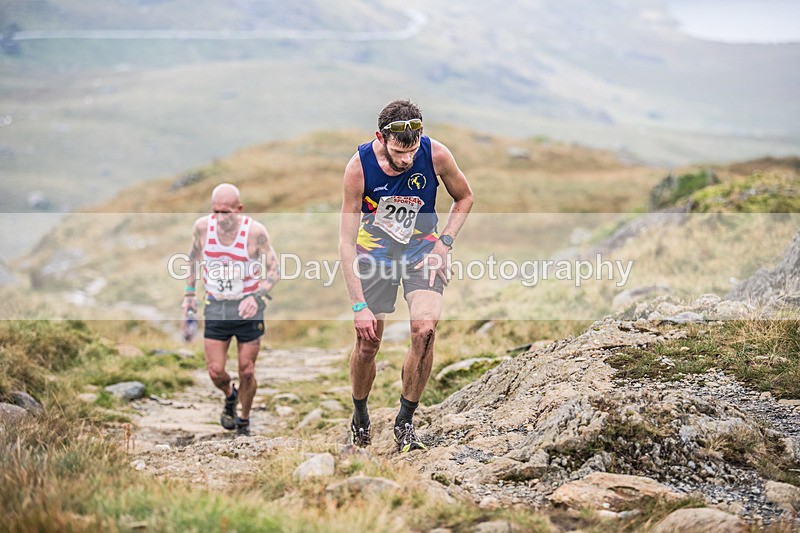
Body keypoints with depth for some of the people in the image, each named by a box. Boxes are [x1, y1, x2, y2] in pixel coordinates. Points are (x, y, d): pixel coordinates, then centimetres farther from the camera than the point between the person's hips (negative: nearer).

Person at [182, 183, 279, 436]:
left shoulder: (255, 231, -20)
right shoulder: (203, 226, -12)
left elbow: (274, 270, -12)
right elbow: (194, 255, 9)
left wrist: (257, 297, -28)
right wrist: (189, 292, 10)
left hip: (248, 309, -2)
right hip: (216, 308, 2)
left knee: (247, 372, 4)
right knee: (215, 372, -2)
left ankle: (244, 422, 30)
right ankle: (230, 396, 34)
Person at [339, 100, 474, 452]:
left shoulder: (436, 154, -21)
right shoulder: (359, 167, -25)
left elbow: (464, 198, 1)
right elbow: (346, 242, -21)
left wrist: (443, 243, -11)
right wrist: (359, 306, -25)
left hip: (423, 247, 1)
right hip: (375, 249, -1)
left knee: (425, 331, -19)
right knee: (367, 342, -1)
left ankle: (405, 422, -3)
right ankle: (360, 417, 27)